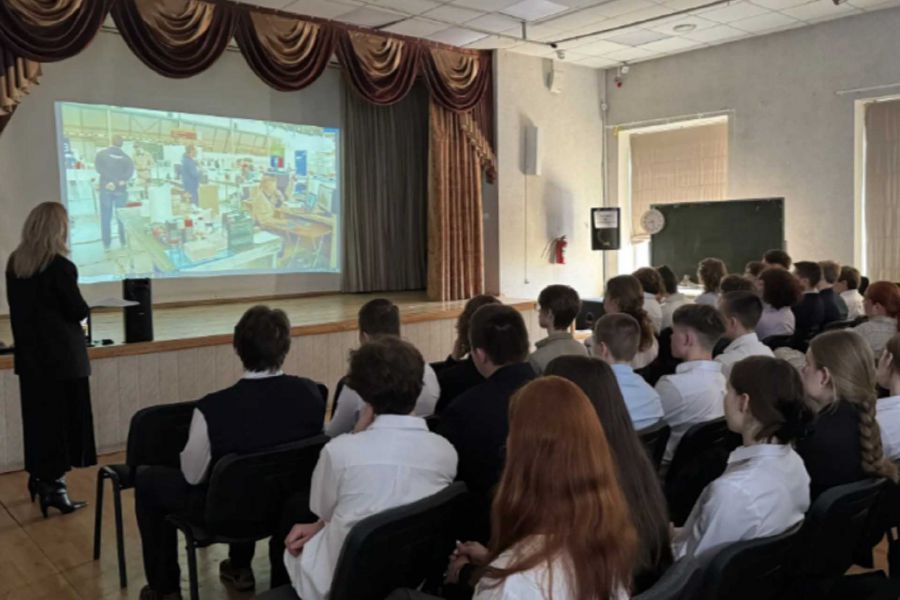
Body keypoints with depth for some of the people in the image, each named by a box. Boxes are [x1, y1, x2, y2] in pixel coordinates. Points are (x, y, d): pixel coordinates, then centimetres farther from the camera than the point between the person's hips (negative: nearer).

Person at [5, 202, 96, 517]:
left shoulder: (14, 263, 4)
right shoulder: (60, 267, -18)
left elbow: (18, 307, 13)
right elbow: (78, 311, -13)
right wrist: (79, 305, 7)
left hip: (29, 353, 7)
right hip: (62, 356, -7)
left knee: (38, 416, 17)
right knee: (62, 419, 2)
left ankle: (39, 477, 30)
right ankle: (54, 487, 6)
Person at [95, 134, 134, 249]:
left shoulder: (101, 154, 1)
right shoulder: (126, 157, 4)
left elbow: (99, 168, -13)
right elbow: (130, 170, -12)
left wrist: (110, 181, -13)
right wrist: (121, 181, -16)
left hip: (106, 188, -1)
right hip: (121, 189, 1)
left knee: (106, 217, 5)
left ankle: (106, 243, 6)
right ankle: (123, 242, 13)